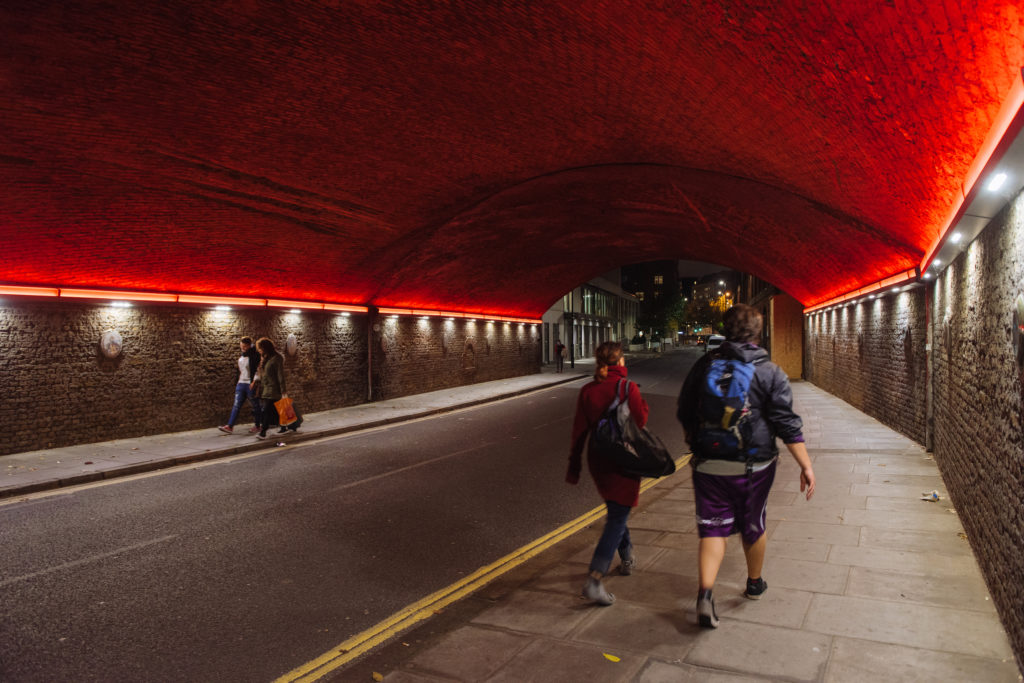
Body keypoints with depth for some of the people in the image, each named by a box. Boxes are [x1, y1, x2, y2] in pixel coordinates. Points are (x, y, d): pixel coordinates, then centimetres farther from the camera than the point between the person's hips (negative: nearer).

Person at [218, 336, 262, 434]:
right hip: (241, 383, 7)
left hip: (251, 384, -7)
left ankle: (257, 426, 15)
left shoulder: (255, 356, -9)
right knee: (236, 405, 1)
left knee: (255, 406, 4)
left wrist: (254, 381, -21)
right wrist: (237, 382, 18)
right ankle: (230, 426, -2)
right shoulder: (241, 357, 15)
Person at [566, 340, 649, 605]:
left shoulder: (587, 391, -2)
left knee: (616, 511, 25)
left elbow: (579, 431, 0)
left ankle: (628, 558, 42)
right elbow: (640, 421, -9)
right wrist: (643, 404, 10)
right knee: (618, 517, -2)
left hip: (598, 460, 5)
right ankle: (594, 580, -12)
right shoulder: (628, 388, -14)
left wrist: (574, 466, 6)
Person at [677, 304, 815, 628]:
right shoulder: (770, 372, -8)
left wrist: (697, 446, 23)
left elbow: (685, 415, 7)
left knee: (712, 529, 5)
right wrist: (806, 466, -5)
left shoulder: (703, 366, -2)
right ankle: (754, 583, 39)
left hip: (708, 465, 1)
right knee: (753, 526, 19)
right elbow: (788, 424, -11)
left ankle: (705, 594, -11)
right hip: (754, 467, 0)